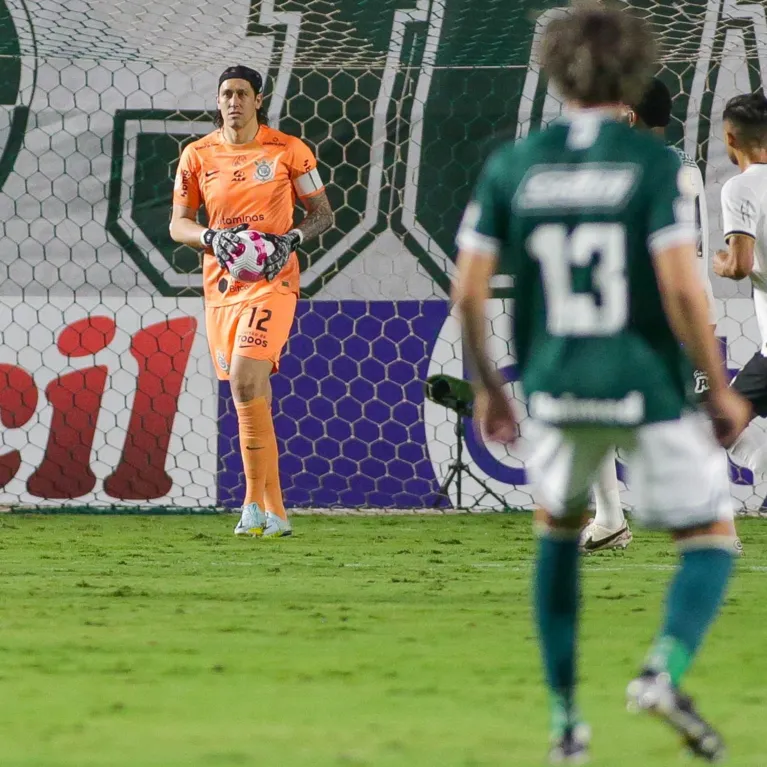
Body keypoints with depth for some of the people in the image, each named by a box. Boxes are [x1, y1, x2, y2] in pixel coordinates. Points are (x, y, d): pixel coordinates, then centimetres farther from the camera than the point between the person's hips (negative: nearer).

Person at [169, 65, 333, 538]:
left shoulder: (288, 151, -2)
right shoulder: (197, 156, 6)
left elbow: (323, 214, 5)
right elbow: (178, 224, 9)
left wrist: (292, 238, -14)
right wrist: (213, 238, -11)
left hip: (272, 281, -4)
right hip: (221, 284, 4)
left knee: (245, 382, -22)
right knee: (250, 398, 7)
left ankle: (255, 502, -17)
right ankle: (275, 515, 14)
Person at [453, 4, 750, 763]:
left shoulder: (511, 167, 0)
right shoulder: (654, 164, -8)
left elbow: (467, 291, 0)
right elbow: (681, 287, -16)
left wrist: (486, 387, 15)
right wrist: (720, 389, -4)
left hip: (557, 388, 3)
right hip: (649, 388, -3)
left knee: (557, 527, 27)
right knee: (710, 539, 12)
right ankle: (665, 668, -17)